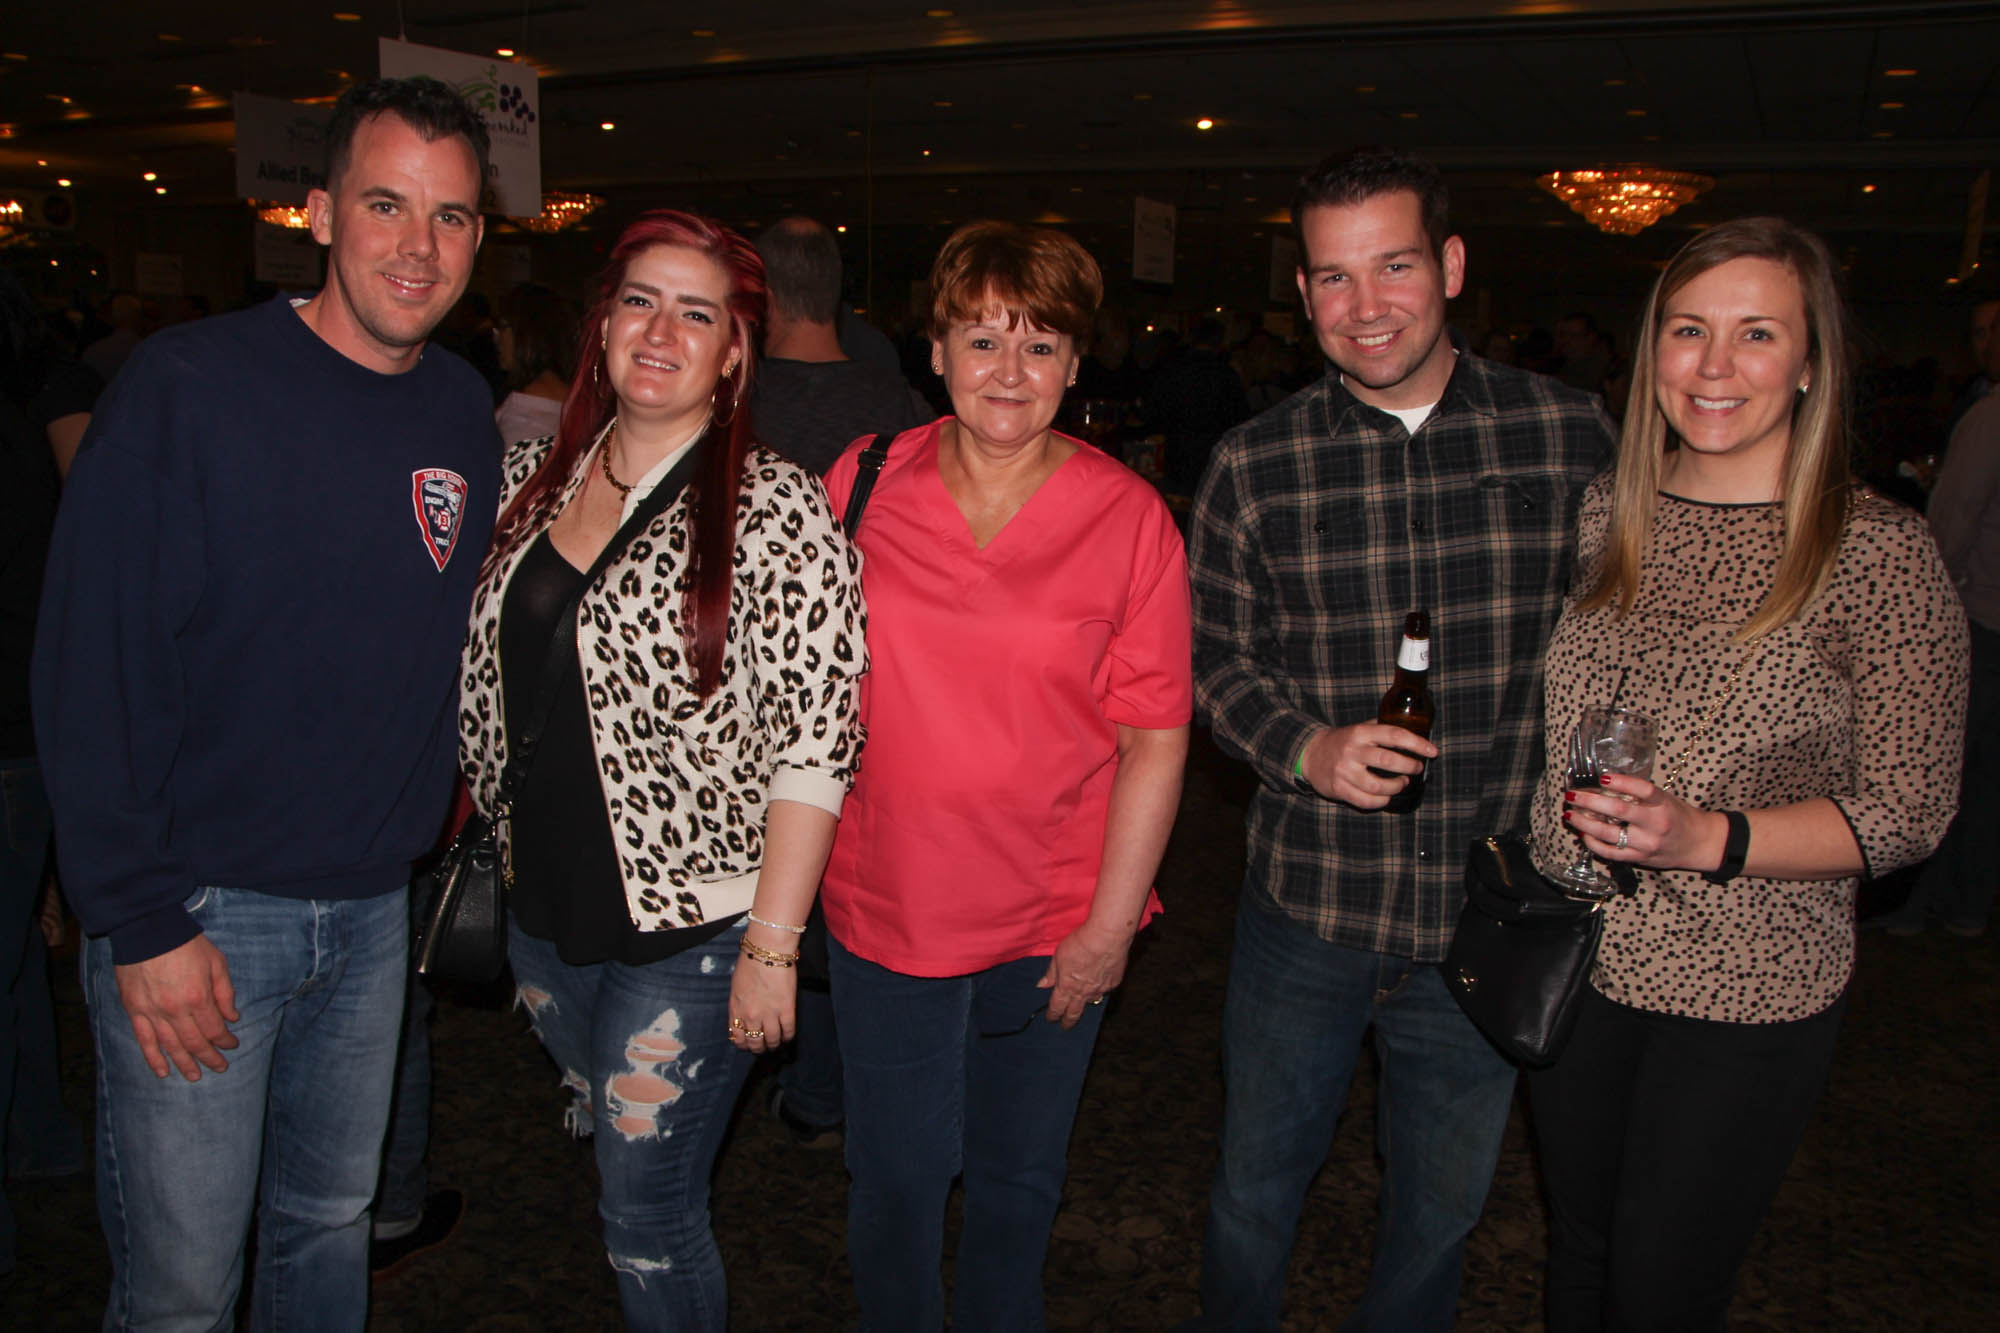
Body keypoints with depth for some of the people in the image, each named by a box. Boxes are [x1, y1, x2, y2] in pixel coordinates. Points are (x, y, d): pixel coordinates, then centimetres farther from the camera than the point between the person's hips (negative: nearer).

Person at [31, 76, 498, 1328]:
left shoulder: (466, 412, 3)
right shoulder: (188, 386, -13)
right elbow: (92, 667, -14)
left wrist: (428, 827, 7)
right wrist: (142, 921, -15)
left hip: (375, 909, 5)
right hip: (197, 910, -4)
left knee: (333, 1223, 21)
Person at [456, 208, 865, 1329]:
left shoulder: (774, 508, -16)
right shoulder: (535, 476, 3)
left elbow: (816, 740, -18)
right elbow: (491, 674, 15)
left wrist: (773, 946, -19)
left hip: (690, 931, -6)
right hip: (545, 913, 6)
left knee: (648, 1222, 5)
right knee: (611, 1152, 25)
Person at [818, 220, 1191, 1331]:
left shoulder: (1130, 518, -7)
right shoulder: (862, 484, -3)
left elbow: (1155, 739, -7)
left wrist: (1111, 925, -9)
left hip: (1057, 920, 0)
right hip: (885, 904, 1)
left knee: (1019, 1179, 19)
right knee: (897, 1176, 15)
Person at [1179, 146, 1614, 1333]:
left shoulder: (1575, 436, -5)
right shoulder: (1255, 467, -5)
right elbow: (1218, 657, 2)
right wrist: (1307, 747, -16)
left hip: (1491, 913, 1)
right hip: (1307, 903, 0)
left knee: (1443, 1211, 20)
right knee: (1258, 1186, 18)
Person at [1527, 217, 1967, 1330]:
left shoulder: (1878, 550, -12)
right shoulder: (1608, 514, 0)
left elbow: (1910, 809, -11)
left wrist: (1710, 840, -25)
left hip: (1746, 991, -4)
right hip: (1574, 961, 4)